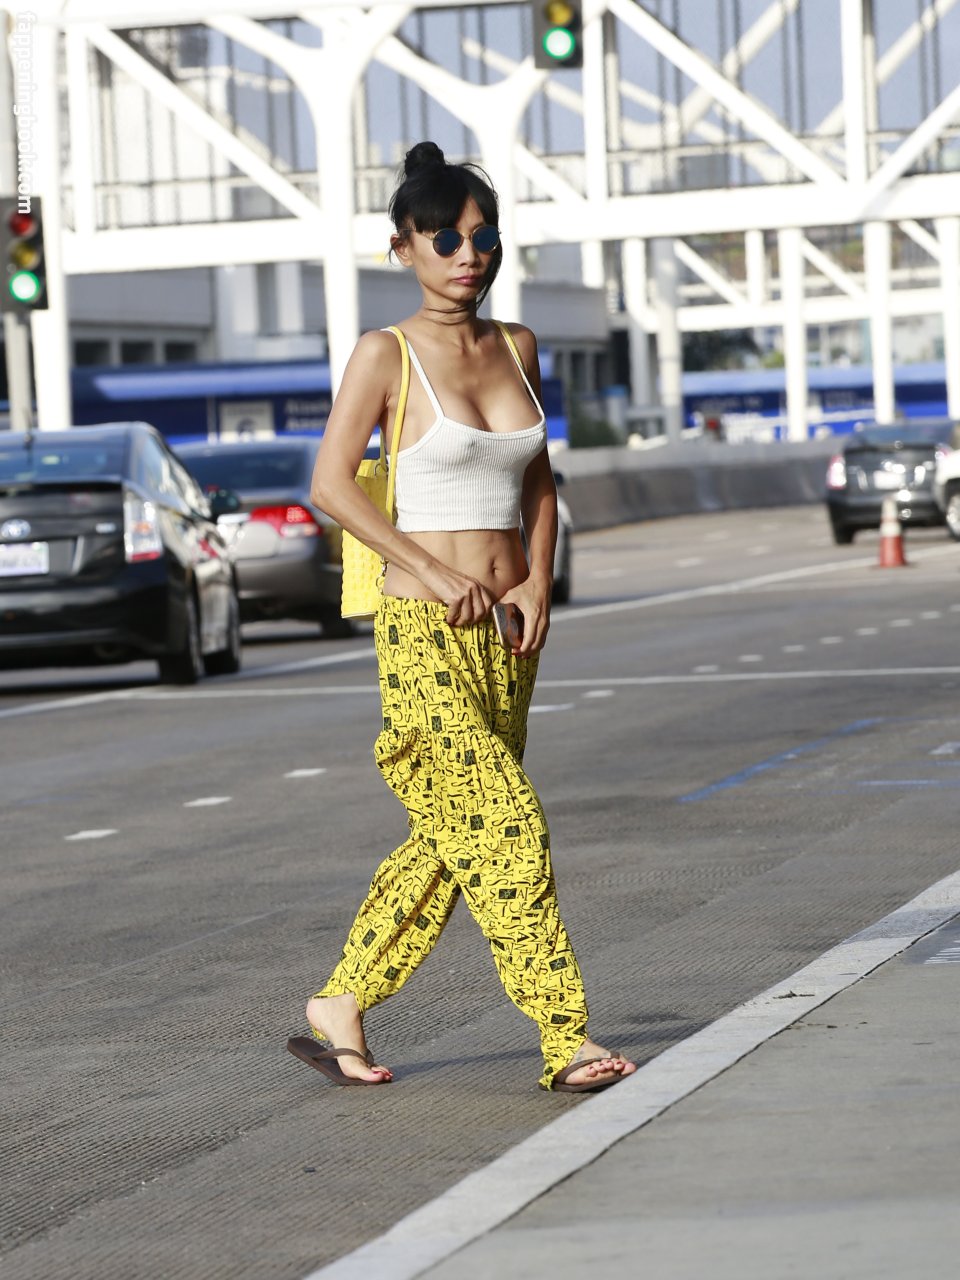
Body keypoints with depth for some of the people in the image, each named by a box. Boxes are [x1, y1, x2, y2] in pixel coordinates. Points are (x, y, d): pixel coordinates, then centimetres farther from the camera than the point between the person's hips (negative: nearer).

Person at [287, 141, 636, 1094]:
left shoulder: (515, 349, 10)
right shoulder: (386, 355, -6)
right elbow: (330, 485, -9)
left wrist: (538, 581, 3)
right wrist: (434, 573, -13)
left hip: (507, 628, 6)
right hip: (426, 630, -6)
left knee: (448, 838, 9)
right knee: (504, 827, -10)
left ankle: (339, 1006, 22)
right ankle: (566, 1040, -8)